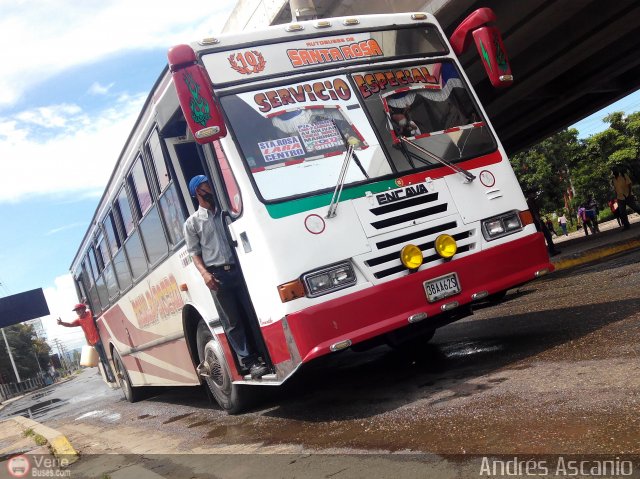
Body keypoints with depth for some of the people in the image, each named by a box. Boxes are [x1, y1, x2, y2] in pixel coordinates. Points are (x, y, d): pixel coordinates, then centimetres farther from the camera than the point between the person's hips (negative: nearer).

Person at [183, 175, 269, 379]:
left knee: (254, 314, 1)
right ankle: (248, 361, 5)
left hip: (239, 269, 2)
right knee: (232, 322, 0)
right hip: (217, 275, -2)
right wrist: (205, 273, -12)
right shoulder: (192, 222, 7)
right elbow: (195, 253, 5)